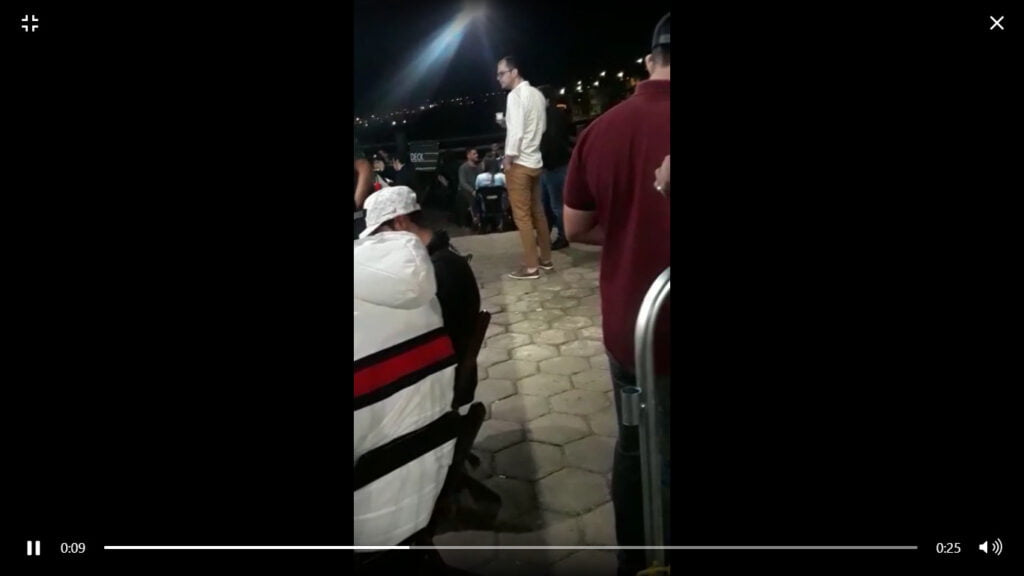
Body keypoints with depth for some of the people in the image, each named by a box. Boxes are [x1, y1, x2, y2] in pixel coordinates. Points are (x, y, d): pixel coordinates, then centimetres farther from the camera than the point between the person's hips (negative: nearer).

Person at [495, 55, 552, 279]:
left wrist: (508, 157, -13)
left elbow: (516, 130, -19)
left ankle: (531, 266, 0)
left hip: (519, 162, -9)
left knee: (522, 215, -3)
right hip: (535, 160, 9)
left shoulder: (515, 95, -14)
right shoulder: (536, 94, 12)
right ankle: (546, 258, 22)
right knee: (537, 212, 15)